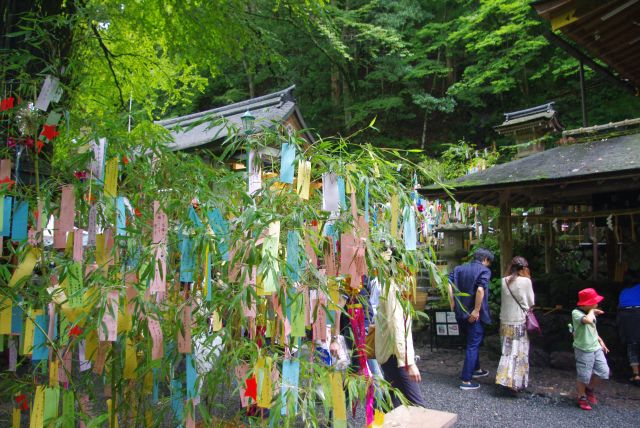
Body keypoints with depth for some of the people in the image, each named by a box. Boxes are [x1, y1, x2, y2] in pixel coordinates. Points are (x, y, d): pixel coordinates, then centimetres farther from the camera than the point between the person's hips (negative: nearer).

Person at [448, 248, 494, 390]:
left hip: (461, 312, 6)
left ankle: (476, 369, 41)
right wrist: (476, 311, -21)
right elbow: (480, 290, -24)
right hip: (475, 314, -6)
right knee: (473, 345, 2)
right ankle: (466, 381, 5)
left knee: (472, 342, 25)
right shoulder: (484, 270, -9)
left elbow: (449, 284, -1)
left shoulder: (459, 268, 9)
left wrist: (453, 303, 3)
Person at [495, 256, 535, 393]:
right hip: (520, 321, -4)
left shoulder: (504, 281, -1)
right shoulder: (525, 281, -11)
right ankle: (517, 382, 10)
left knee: (507, 351, 14)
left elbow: (504, 300, 7)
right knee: (520, 352, 7)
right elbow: (531, 302, -1)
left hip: (505, 321, 4)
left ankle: (504, 378, 14)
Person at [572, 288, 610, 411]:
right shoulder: (576, 313, -20)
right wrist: (592, 311, -22)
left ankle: (590, 389, 35)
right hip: (584, 350, -8)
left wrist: (601, 341, 19)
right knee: (584, 376, 2)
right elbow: (588, 320, -41)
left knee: (603, 371, 10)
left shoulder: (590, 313, 7)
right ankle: (582, 398, 23)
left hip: (596, 348, 8)